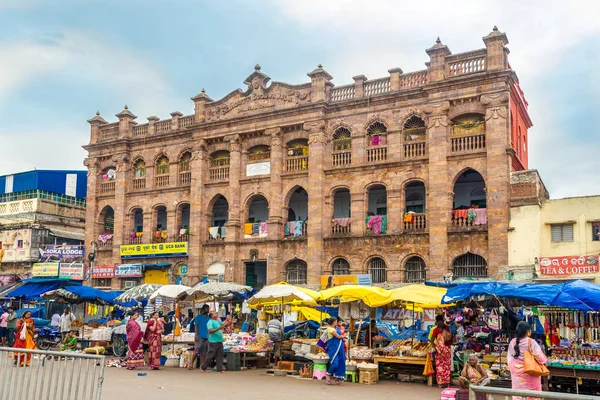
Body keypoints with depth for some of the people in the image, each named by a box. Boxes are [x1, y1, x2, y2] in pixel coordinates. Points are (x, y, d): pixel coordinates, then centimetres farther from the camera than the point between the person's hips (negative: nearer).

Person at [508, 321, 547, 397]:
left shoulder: (512, 342, -4)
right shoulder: (531, 342, -17)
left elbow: (510, 360, 2)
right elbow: (541, 358, -16)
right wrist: (544, 361, 5)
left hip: (517, 375, 4)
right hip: (530, 374, -4)